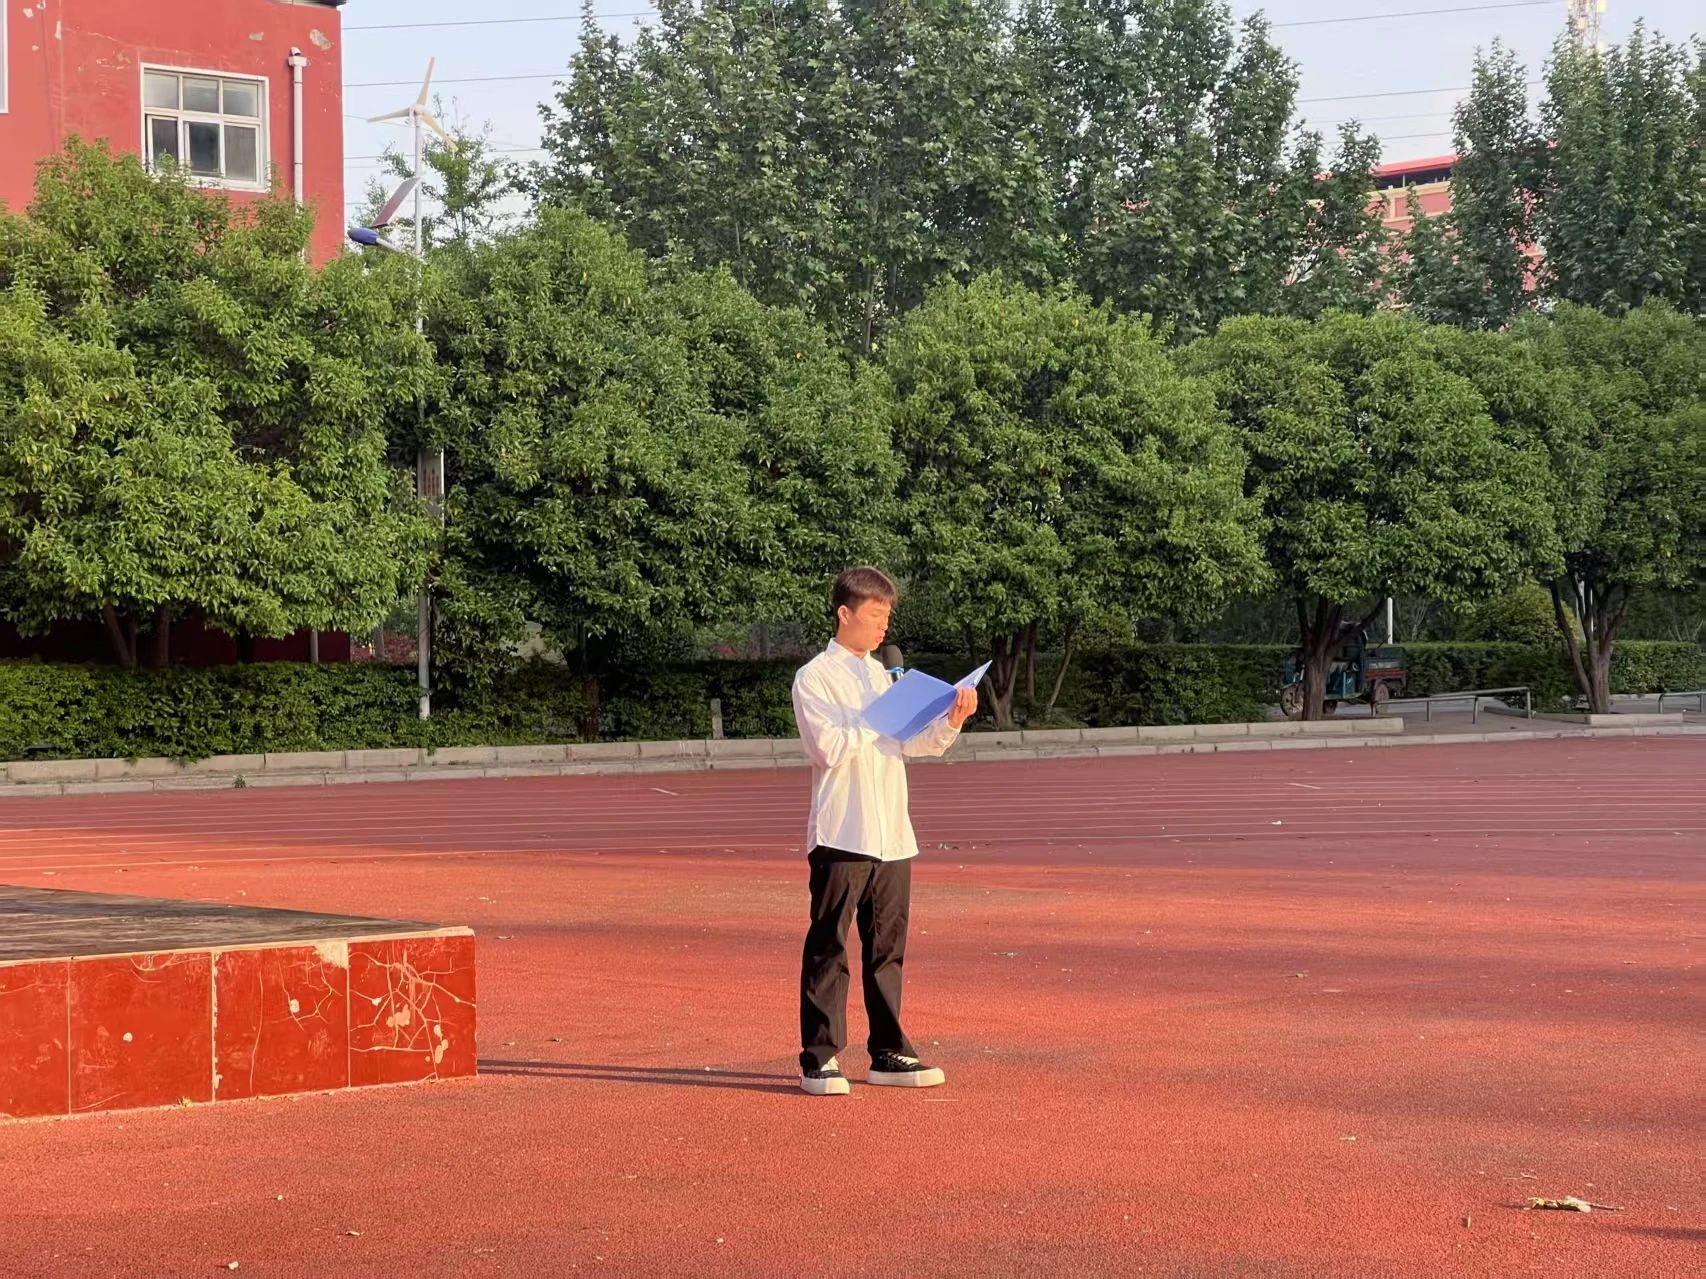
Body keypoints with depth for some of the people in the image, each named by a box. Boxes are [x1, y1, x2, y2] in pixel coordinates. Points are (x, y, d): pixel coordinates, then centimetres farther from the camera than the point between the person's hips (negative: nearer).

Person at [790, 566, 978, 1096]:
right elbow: (830, 747, -16)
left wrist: (951, 721, -1)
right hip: (841, 835, -7)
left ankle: (888, 1053, 16)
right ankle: (819, 1059, -2)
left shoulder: (881, 675, 19)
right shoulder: (814, 678, -5)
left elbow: (911, 743, 16)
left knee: (887, 949, 10)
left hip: (892, 836, 7)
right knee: (828, 949, -4)